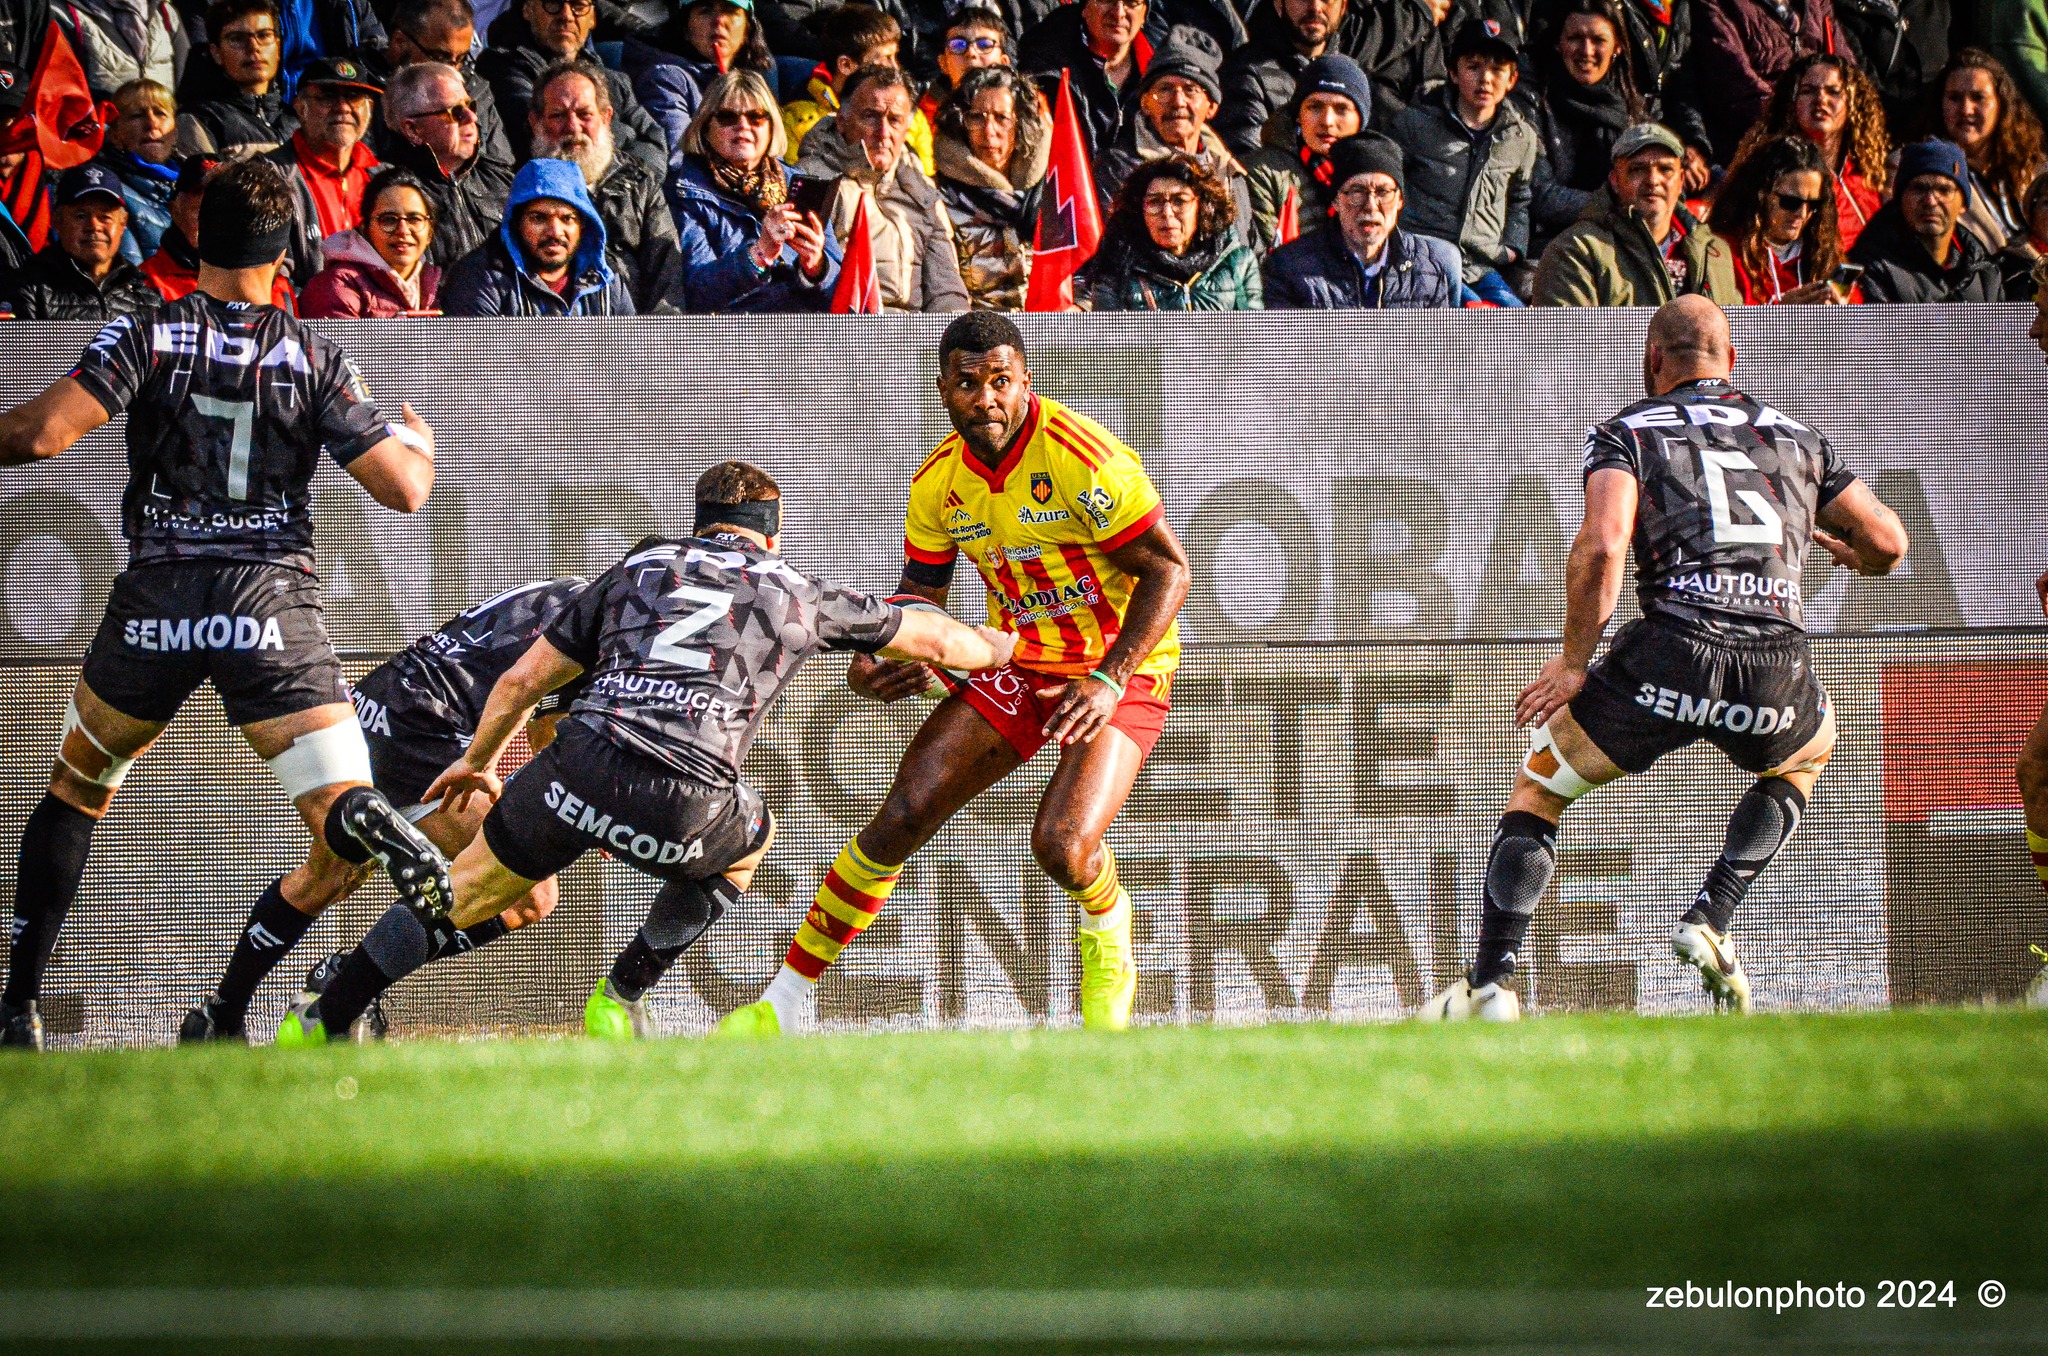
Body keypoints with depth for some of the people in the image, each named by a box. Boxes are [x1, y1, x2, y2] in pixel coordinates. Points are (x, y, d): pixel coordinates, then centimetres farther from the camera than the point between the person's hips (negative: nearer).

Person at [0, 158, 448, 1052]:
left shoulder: (147, 338, -1)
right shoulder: (313, 359, 3)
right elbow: (403, 489, 1)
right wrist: (419, 443, 24)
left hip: (156, 600, 1)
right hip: (271, 603, -1)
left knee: (77, 786, 22)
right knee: (337, 810, -7)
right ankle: (370, 827, -48)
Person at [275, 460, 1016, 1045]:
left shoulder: (639, 567, 26)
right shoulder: (797, 594, 23)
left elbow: (521, 679, 28)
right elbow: (928, 638, 36)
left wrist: (479, 762, 45)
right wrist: (1008, 648, 56)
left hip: (579, 770, 1)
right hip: (684, 807, -1)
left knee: (467, 889, 21)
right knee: (749, 843, 34)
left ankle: (319, 1021, 18)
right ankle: (619, 1001, 28)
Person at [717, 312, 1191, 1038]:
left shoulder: (1082, 457, -23)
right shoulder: (937, 483, -3)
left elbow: (1168, 569, -19)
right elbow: (920, 593, 10)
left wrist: (1107, 680, -26)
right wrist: (879, 658, -12)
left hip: (1123, 670, -5)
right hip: (1014, 667, 5)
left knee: (1062, 843, -26)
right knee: (901, 816, -8)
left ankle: (1108, 935, 13)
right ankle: (784, 1003, 2)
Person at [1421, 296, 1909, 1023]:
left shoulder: (1626, 432, 12)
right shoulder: (1797, 436, 22)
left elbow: (1603, 544, -7)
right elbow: (1887, 543, 19)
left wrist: (1573, 663, 1)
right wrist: (1847, 551, 44)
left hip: (1674, 654, -2)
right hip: (1778, 674, 2)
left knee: (1539, 788, 18)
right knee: (1807, 754, 37)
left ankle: (1490, 984, 4)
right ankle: (1711, 921, 20)